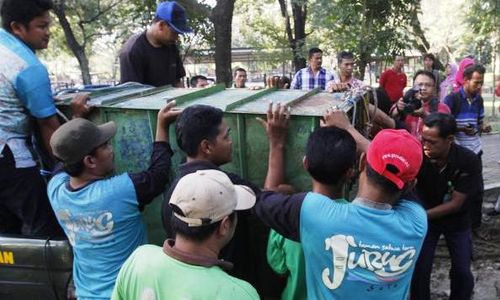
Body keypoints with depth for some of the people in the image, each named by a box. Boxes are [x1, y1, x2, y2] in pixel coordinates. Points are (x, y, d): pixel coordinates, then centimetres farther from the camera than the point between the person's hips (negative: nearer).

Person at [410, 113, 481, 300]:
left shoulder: (468, 161, -25)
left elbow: (456, 203, -22)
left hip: (457, 220, 0)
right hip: (426, 216, 0)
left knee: (462, 272, 3)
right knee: (419, 269, -5)